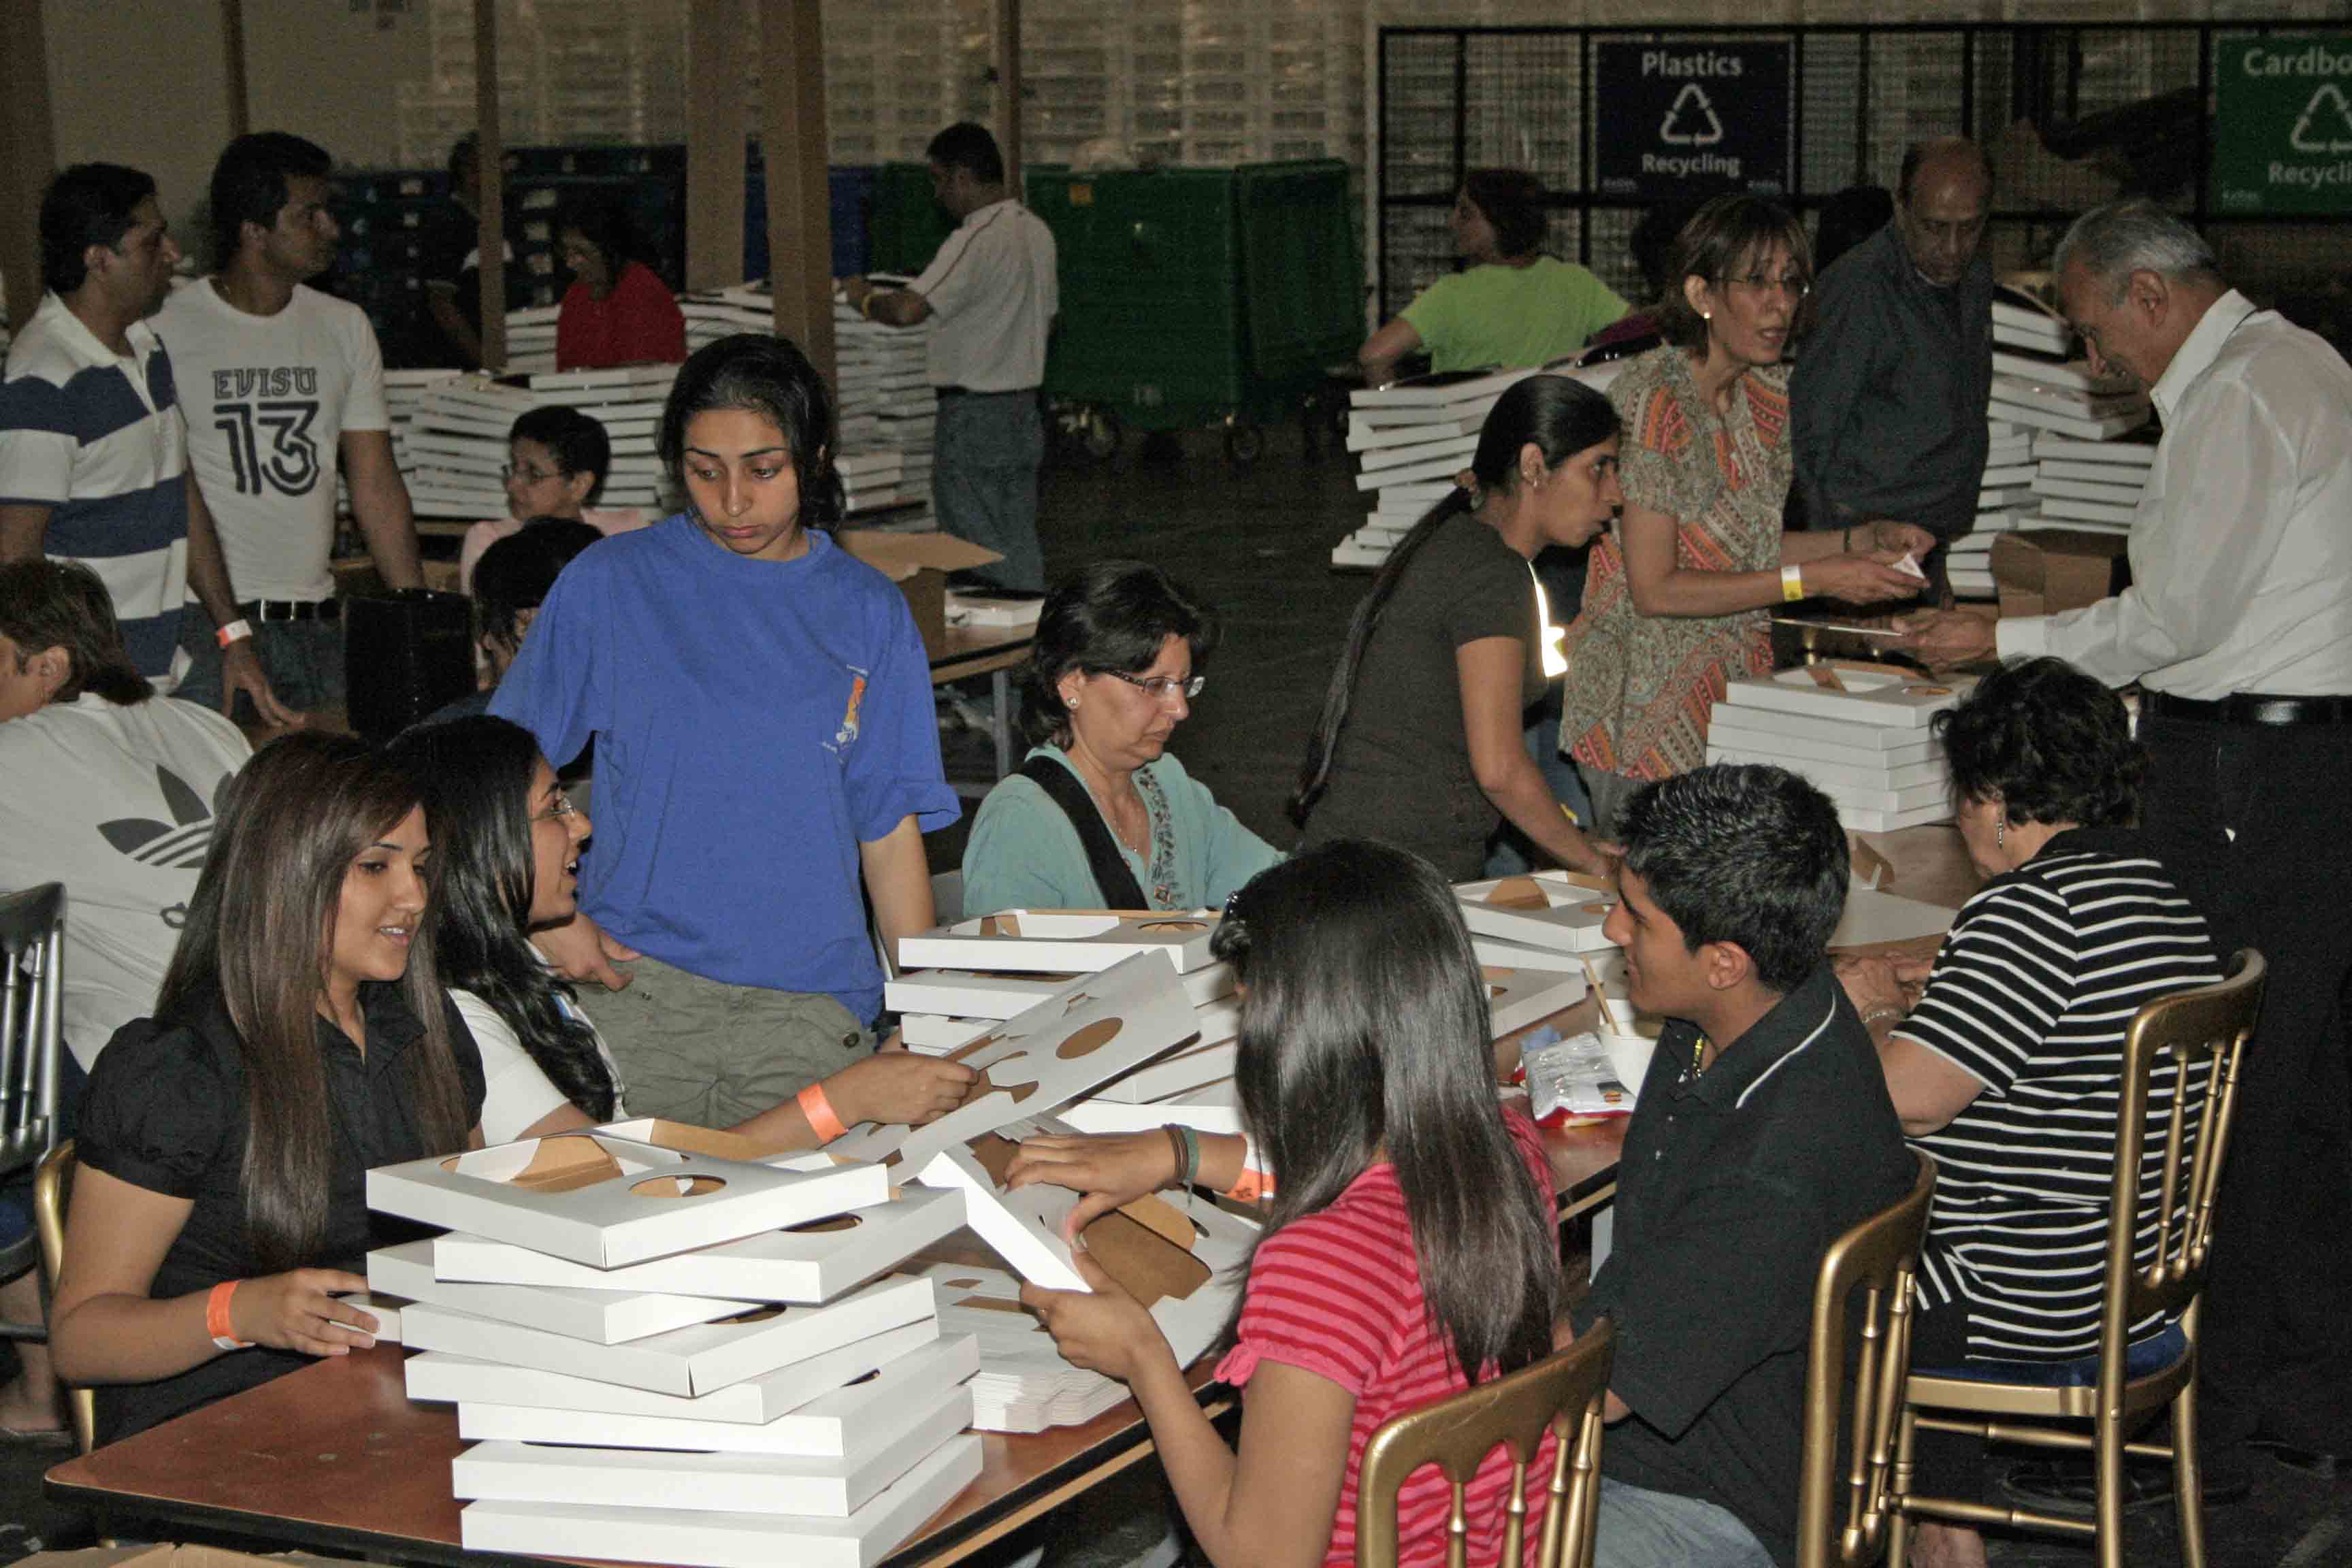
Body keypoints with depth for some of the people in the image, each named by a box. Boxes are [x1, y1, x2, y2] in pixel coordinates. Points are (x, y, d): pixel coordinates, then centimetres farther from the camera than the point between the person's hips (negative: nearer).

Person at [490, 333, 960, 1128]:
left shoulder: (868, 611, 8)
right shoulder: (609, 584, 4)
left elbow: (893, 832, 9)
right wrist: (550, 916, -6)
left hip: (812, 1008, 1)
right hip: (632, 991, -1)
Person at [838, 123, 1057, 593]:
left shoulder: (976, 240, -20)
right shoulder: (1037, 232, 9)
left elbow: (908, 310, -29)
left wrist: (865, 298, -10)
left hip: (975, 416, -9)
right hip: (1024, 409, 9)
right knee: (1019, 547, 13)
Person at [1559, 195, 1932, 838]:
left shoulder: (1766, 394, 8)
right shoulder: (1652, 402, -17)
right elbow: (1654, 587, -19)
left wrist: (1861, 542, 2)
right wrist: (1813, 580, -19)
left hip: (1734, 695, 7)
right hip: (1650, 710, -7)